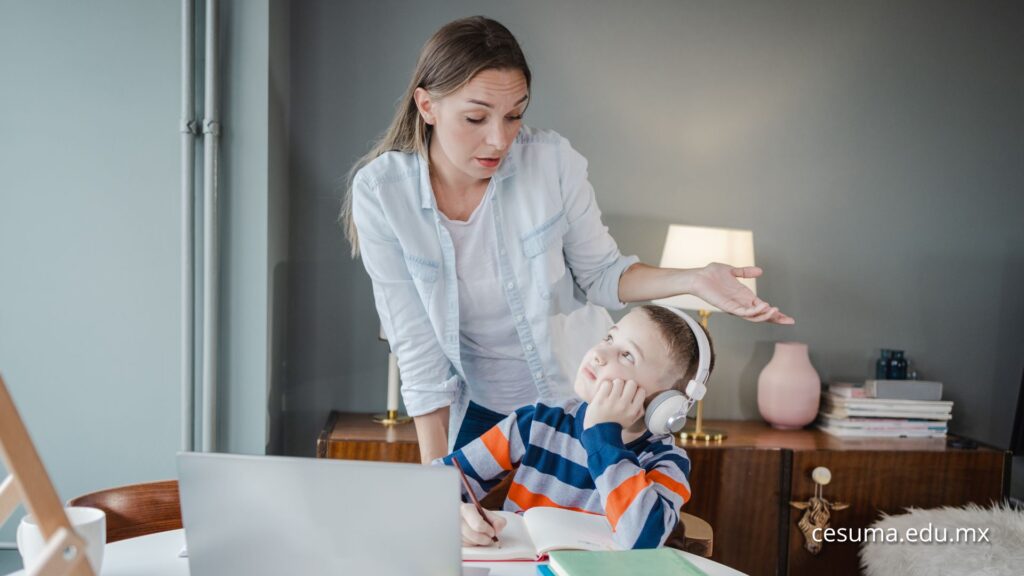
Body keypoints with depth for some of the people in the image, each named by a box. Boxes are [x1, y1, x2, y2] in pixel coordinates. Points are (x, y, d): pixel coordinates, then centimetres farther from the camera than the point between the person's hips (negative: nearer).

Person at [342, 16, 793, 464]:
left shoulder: (552, 161, -19)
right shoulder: (380, 191, -19)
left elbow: (601, 275, -6)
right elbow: (416, 343, -17)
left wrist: (692, 280, -22)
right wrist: (434, 475, -18)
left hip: (583, 395, 1)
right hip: (479, 410, 0)